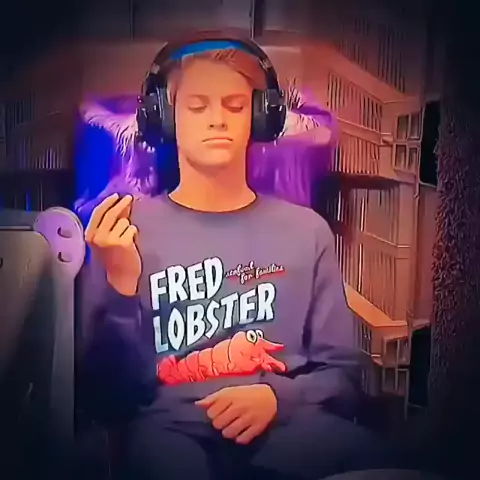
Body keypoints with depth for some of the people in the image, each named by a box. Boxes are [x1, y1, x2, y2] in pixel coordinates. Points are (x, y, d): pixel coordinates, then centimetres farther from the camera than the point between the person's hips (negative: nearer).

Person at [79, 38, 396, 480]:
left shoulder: (307, 230, 8)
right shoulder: (129, 229, 4)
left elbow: (342, 372, 10)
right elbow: (106, 396, 2)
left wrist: (278, 396, -11)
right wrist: (121, 287, -13)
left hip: (284, 421, 1)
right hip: (172, 425, 0)